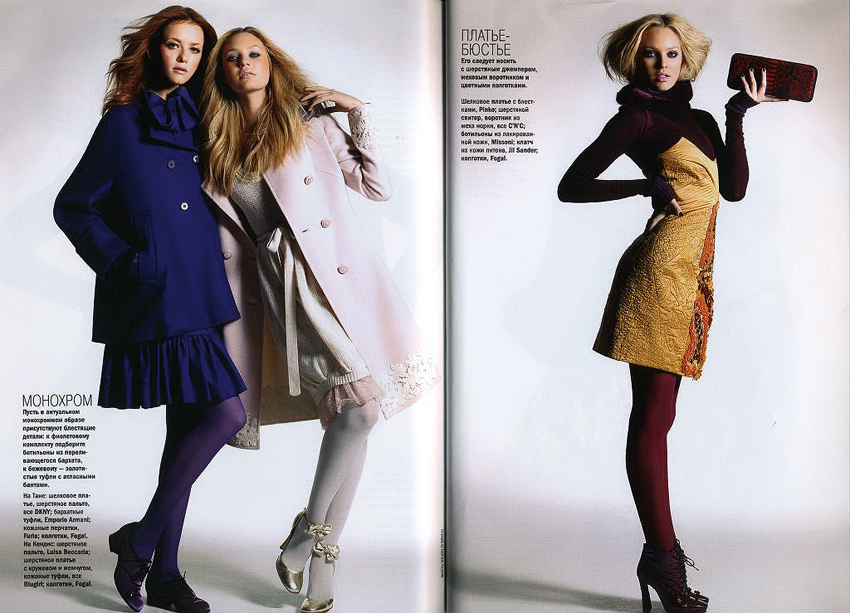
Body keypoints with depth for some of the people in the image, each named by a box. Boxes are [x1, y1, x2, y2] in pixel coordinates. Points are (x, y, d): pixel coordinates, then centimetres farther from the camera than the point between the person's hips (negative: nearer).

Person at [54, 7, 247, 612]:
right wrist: (124, 261, -6)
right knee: (226, 415, -12)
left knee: (187, 427, 8)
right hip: (157, 297, -6)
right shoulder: (124, 123, -1)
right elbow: (73, 207, 1)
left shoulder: (199, 121, 15)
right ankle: (141, 541, 7)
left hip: (196, 296, 6)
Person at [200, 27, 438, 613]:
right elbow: (231, 244, 17)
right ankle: (317, 537, -2)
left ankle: (315, 540, 10)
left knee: (354, 414, -4)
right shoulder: (218, 149, 15)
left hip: (344, 267, 1)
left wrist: (358, 112, 1)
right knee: (358, 404, -19)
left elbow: (379, 187, 6)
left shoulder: (309, 121, 10)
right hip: (286, 282, -1)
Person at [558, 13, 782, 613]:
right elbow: (571, 186, -4)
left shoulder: (700, 120, 23)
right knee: (653, 417, -7)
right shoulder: (639, 117, 1)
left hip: (691, 277, 8)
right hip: (661, 271, -8)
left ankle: (660, 548, 16)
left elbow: (734, 187, 12)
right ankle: (663, 558, -3)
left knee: (657, 416, 9)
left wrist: (737, 116, 10)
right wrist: (646, 185, -13)